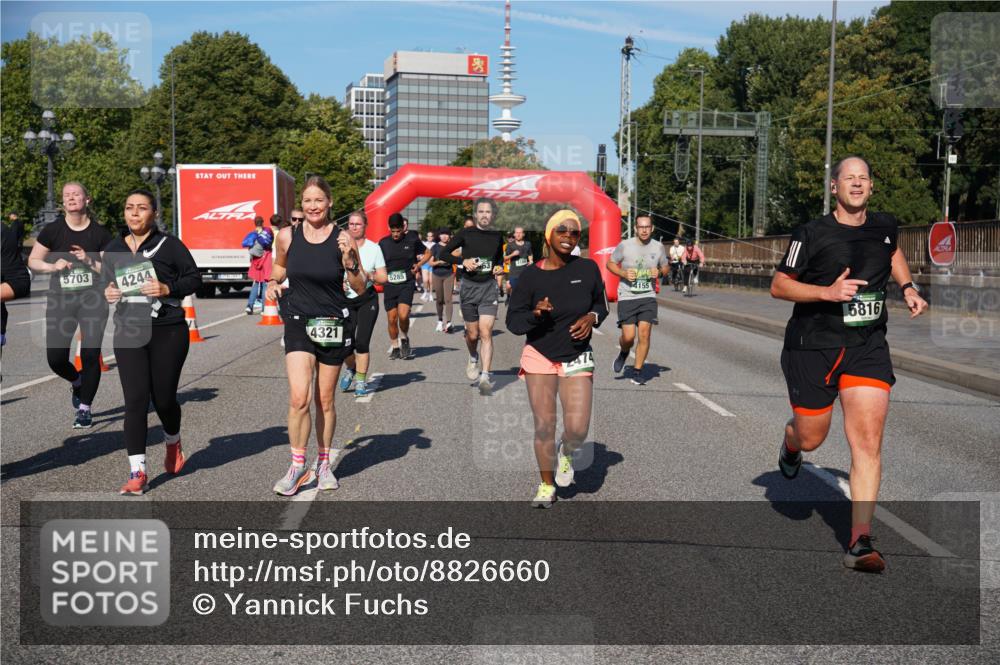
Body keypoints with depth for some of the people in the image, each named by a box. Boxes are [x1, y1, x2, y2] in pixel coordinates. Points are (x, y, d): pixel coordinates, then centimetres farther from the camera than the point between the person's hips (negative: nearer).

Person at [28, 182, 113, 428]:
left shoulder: (100, 233, 0)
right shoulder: (53, 230, 1)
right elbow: (32, 261, 7)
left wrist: (90, 261, -15)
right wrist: (53, 266, -11)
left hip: (93, 300, -1)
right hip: (60, 300, 1)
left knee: (90, 355, -4)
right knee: (55, 358, -2)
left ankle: (84, 408, 12)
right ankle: (77, 382, 32)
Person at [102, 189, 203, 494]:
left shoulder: (169, 245, -2)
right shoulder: (114, 249, 11)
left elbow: (194, 278, -1)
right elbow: (105, 282, 22)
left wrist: (168, 289, -18)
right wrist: (107, 293, -1)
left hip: (168, 332, -3)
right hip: (128, 333, 3)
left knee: (163, 398, 5)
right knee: (135, 401, -6)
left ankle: (173, 443, 39)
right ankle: (138, 473, -3)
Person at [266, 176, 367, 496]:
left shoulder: (342, 238, -7)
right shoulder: (287, 236, -1)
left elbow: (361, 288, -3)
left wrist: (349, 259, -18)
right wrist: (273, 282, 1)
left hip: (333, 325, 0)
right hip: (299, 323, 1)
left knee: (325, 400, 10)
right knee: (299, 398, -13)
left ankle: (324, 463, 29)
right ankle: (297, 466, 4)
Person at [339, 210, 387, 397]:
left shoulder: (374, 248, 3)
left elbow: (383, 277, 2)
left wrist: (370, 276, -17)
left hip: (367, 299, -1)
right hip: (345, 300, 1)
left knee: (362, 341, -6)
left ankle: (360, 380, 8)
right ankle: (350, 368, 26)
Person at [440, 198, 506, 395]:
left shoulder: (497, 237, 4)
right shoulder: (466, 234, -3)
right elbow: (444, 253, 1)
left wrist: (499, 266, 2)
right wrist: (463, 261, -13)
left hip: (489, 287, 0)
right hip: (469, 286, 0)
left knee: (486, 333, -11)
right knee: (472, 334, 9)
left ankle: (485, 377, -12)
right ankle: (473, 359, 42)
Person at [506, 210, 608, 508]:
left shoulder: (588, 269, -4)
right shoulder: (530, 275, -9)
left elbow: (601, 304, 12)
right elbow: (513, 322, -7)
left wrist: (592, 317, -10)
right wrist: (535, 313, -26)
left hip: (578, 359, 1)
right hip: (539, 358, -1)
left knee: (577, 429, -9)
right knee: (543, 426, 1)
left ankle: (566, 453, 28)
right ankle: (547, 486, 23)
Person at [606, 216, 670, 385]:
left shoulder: (658, 247, 3)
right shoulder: (624, 245, -5)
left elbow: (666, 267, 17)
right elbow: (610, 263, 6)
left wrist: (659, 272, -7)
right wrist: (623, 273, -12)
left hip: (648, 297, 2)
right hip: (627, 296, -2)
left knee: (644, 334, -9)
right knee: (629, 336, -8)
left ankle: (637, 371, 6)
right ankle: (623, 353, 29)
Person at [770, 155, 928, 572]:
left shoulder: (885, 225, 6)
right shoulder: (812, 234, -9)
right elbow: (778, 286, -6)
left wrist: (908, 288, 12)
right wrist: (828, 291, -20)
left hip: (868, 348, 3)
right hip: (812, 346, -2)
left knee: (868, 443, -10)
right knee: (811, 439, 10)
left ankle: (860, 542, -7)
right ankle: (791, 442, 51)